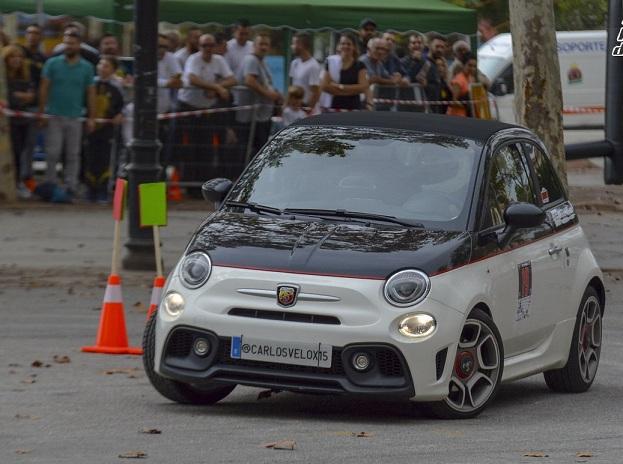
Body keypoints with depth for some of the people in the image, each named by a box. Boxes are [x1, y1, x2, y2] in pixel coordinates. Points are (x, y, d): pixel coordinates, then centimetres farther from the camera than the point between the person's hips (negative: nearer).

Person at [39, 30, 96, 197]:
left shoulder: (87, 67, 6)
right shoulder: (52, 63, 1)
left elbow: (90, 93, 7)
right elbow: (44, 88, 1)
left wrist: (91, 117, 2)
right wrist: (41, 112, -6)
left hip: (75, 118, 1)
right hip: (54, 116, -1)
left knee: (73, 155, 4)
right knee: (52, 153, -2)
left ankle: (71, 186, 7)